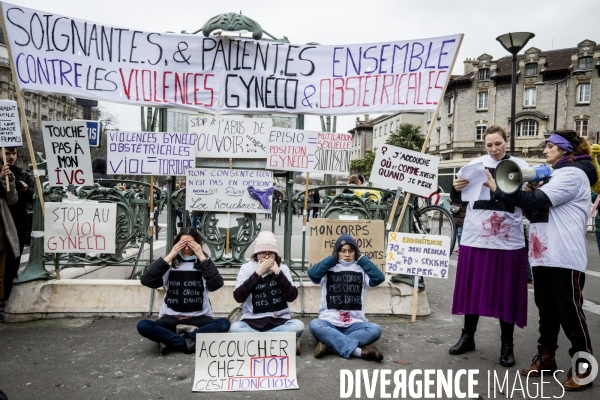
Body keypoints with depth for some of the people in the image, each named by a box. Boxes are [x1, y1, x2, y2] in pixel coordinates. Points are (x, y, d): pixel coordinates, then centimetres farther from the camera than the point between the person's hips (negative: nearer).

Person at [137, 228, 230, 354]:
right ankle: (190, 343, -24)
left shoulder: (203, 264, 4)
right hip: (171, 318, 0)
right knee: (143, 325, -28)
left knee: (224, 323, -29)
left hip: (198, 318, 0)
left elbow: (216, 284, -16)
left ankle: (172, 341, -23)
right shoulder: (170, 264, 6)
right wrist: (169, 256, -10)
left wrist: (202, 257, -12)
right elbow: (146, 281, -10)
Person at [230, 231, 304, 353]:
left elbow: (291, 296, -7)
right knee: (235, 328, -31)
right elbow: (238, 297, -11)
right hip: (252, 322, 0)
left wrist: (278, 272, -14)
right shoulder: (247, 268, 2)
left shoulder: (283, 268, 5)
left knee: (297, 325, -29)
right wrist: (257, 273, -16)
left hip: (279, 321, 1)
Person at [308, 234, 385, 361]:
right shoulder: (329, 269, 8)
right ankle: (359, 350, -34)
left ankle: (329, 343, -30)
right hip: (330, 322, -1)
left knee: (375, 330, -28)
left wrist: (361, 257, 2)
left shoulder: (361, 269, 10)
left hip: (354, 324, 1)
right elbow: (312, 274, -11)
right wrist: (333, 258, -1)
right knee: (314, 325, -33)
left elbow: (379, 278, -8)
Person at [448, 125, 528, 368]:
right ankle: (467, 337, 25)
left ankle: (507, 345, 20)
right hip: (475, 238, 1)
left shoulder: (520, 166, 4)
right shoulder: (475, 164, 4)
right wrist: (455, 189, -17)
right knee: (472, 289, 9)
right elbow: (458, 201, 4)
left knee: (507, 293, 6)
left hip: (508, 241, -1)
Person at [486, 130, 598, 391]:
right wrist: (531, 192, 3)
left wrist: (499, 190, -14)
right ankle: (546, 359, 22)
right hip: (543, 255, 9)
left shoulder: (573, 174, -8)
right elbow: (537, 208, 22)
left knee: (569, 310, -3)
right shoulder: (556, 175, 23)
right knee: (546, 309, 12)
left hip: (564, 257, -9)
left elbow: (537, 201, -20)